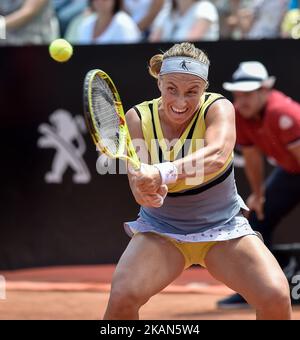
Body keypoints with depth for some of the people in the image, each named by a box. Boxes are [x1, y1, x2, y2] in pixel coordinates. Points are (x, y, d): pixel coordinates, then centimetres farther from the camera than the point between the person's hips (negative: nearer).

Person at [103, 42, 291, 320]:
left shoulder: (218, 108, -17)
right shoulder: (139, 118, -11)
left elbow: (217, 155, -39)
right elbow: (139, 179, -24)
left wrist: (163, 173, -56)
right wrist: (147, 192, -49)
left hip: (224, 230, -1)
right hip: (160, 231, 1)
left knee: (276, 297, -22)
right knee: (122, 296, -25)